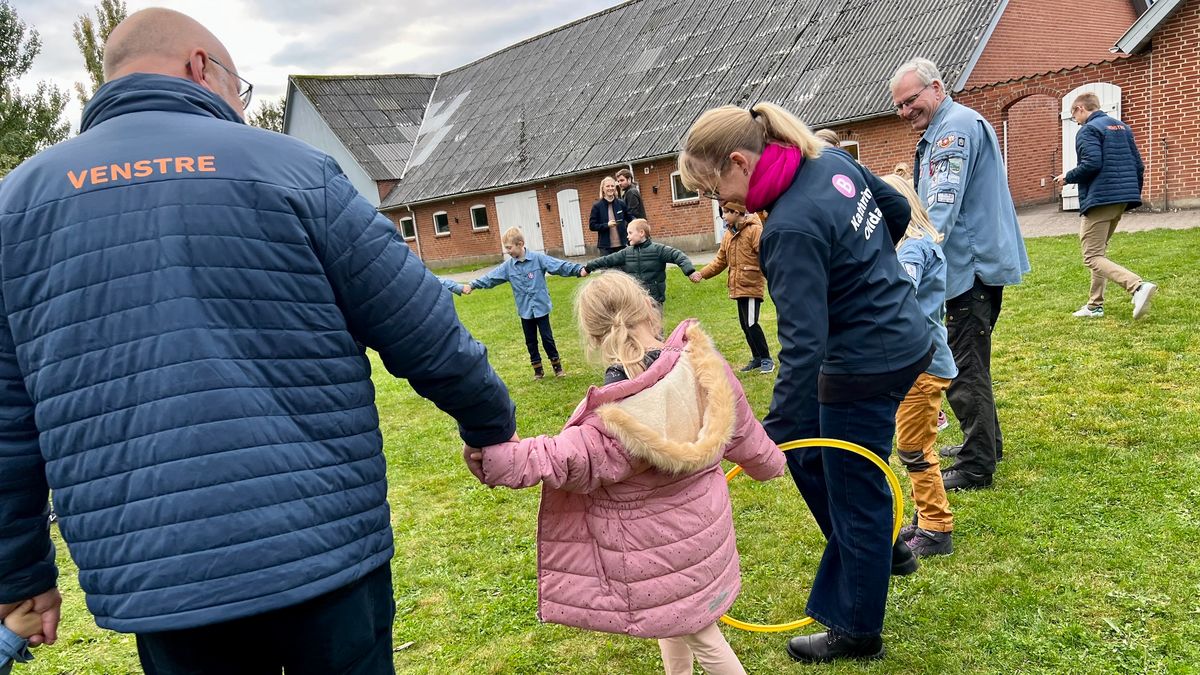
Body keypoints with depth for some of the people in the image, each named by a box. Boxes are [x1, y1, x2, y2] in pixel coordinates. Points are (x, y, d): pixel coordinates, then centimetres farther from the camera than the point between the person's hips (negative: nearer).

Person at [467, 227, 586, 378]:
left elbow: (559, 266, -16)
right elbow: (490, 278, 3)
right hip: (525, 310, 4)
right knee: (531, 341, 11)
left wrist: (579, 269, -26)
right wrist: (472, 285, -3)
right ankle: (538, 369, 23)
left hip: (541, 307, -4)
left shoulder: (538, 258, -11)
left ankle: (557, 366, 19)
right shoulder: (508, 266, 0)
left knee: (547, 338, 4)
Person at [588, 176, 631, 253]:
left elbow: (629, 220, 13)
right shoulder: (597, 206, -2)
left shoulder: (621, 204, 4)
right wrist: (606, 225, -17)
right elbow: (592, 226, -3)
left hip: (622, 244, 2)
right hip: (606, 246, -2)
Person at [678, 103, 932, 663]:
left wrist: (773, 430, -24)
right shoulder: (833, 162, -2)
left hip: (867, 367, -9)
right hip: (902, 336, 9)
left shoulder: (791, 230, -27)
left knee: (855, 495, 7)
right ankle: (879, 550, 38)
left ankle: (856, 631, 27)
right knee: (807, 452, 22)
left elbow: (803, 344, -28)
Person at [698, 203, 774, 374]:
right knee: (744, 325, 13)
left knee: (751, 324, -10)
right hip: (738, 287, 8)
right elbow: (720, 261, 15)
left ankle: (766, 359, 5)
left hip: (751, 286, -8)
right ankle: (757, 358, 27)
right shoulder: (728, 235, 12)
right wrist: (702, 274, 6)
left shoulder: (754, 230, -12)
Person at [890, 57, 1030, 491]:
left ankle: (977, 466, 3)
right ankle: (986, 442, 33)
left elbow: (943, 205, -27)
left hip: (973, 264, -11)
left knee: (964, 369, -6)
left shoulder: (956, 126, -15)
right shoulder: (942, 131, 18)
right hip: (974, 263, 11)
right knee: (970, 361, 20)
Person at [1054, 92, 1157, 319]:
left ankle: (1138, 286, -27)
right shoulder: (1122, 126, 17)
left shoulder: (1088, 130, -8)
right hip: (1122, 198, 9)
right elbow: (1139, 165, 16)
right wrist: (1133, 195, 24)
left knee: (1092, 257, -8)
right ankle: (1095, 305, 20)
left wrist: (1067, 177, -5)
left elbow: (1091, 164, -21)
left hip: (1100, 199, -9)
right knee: (1099, 251, 19)